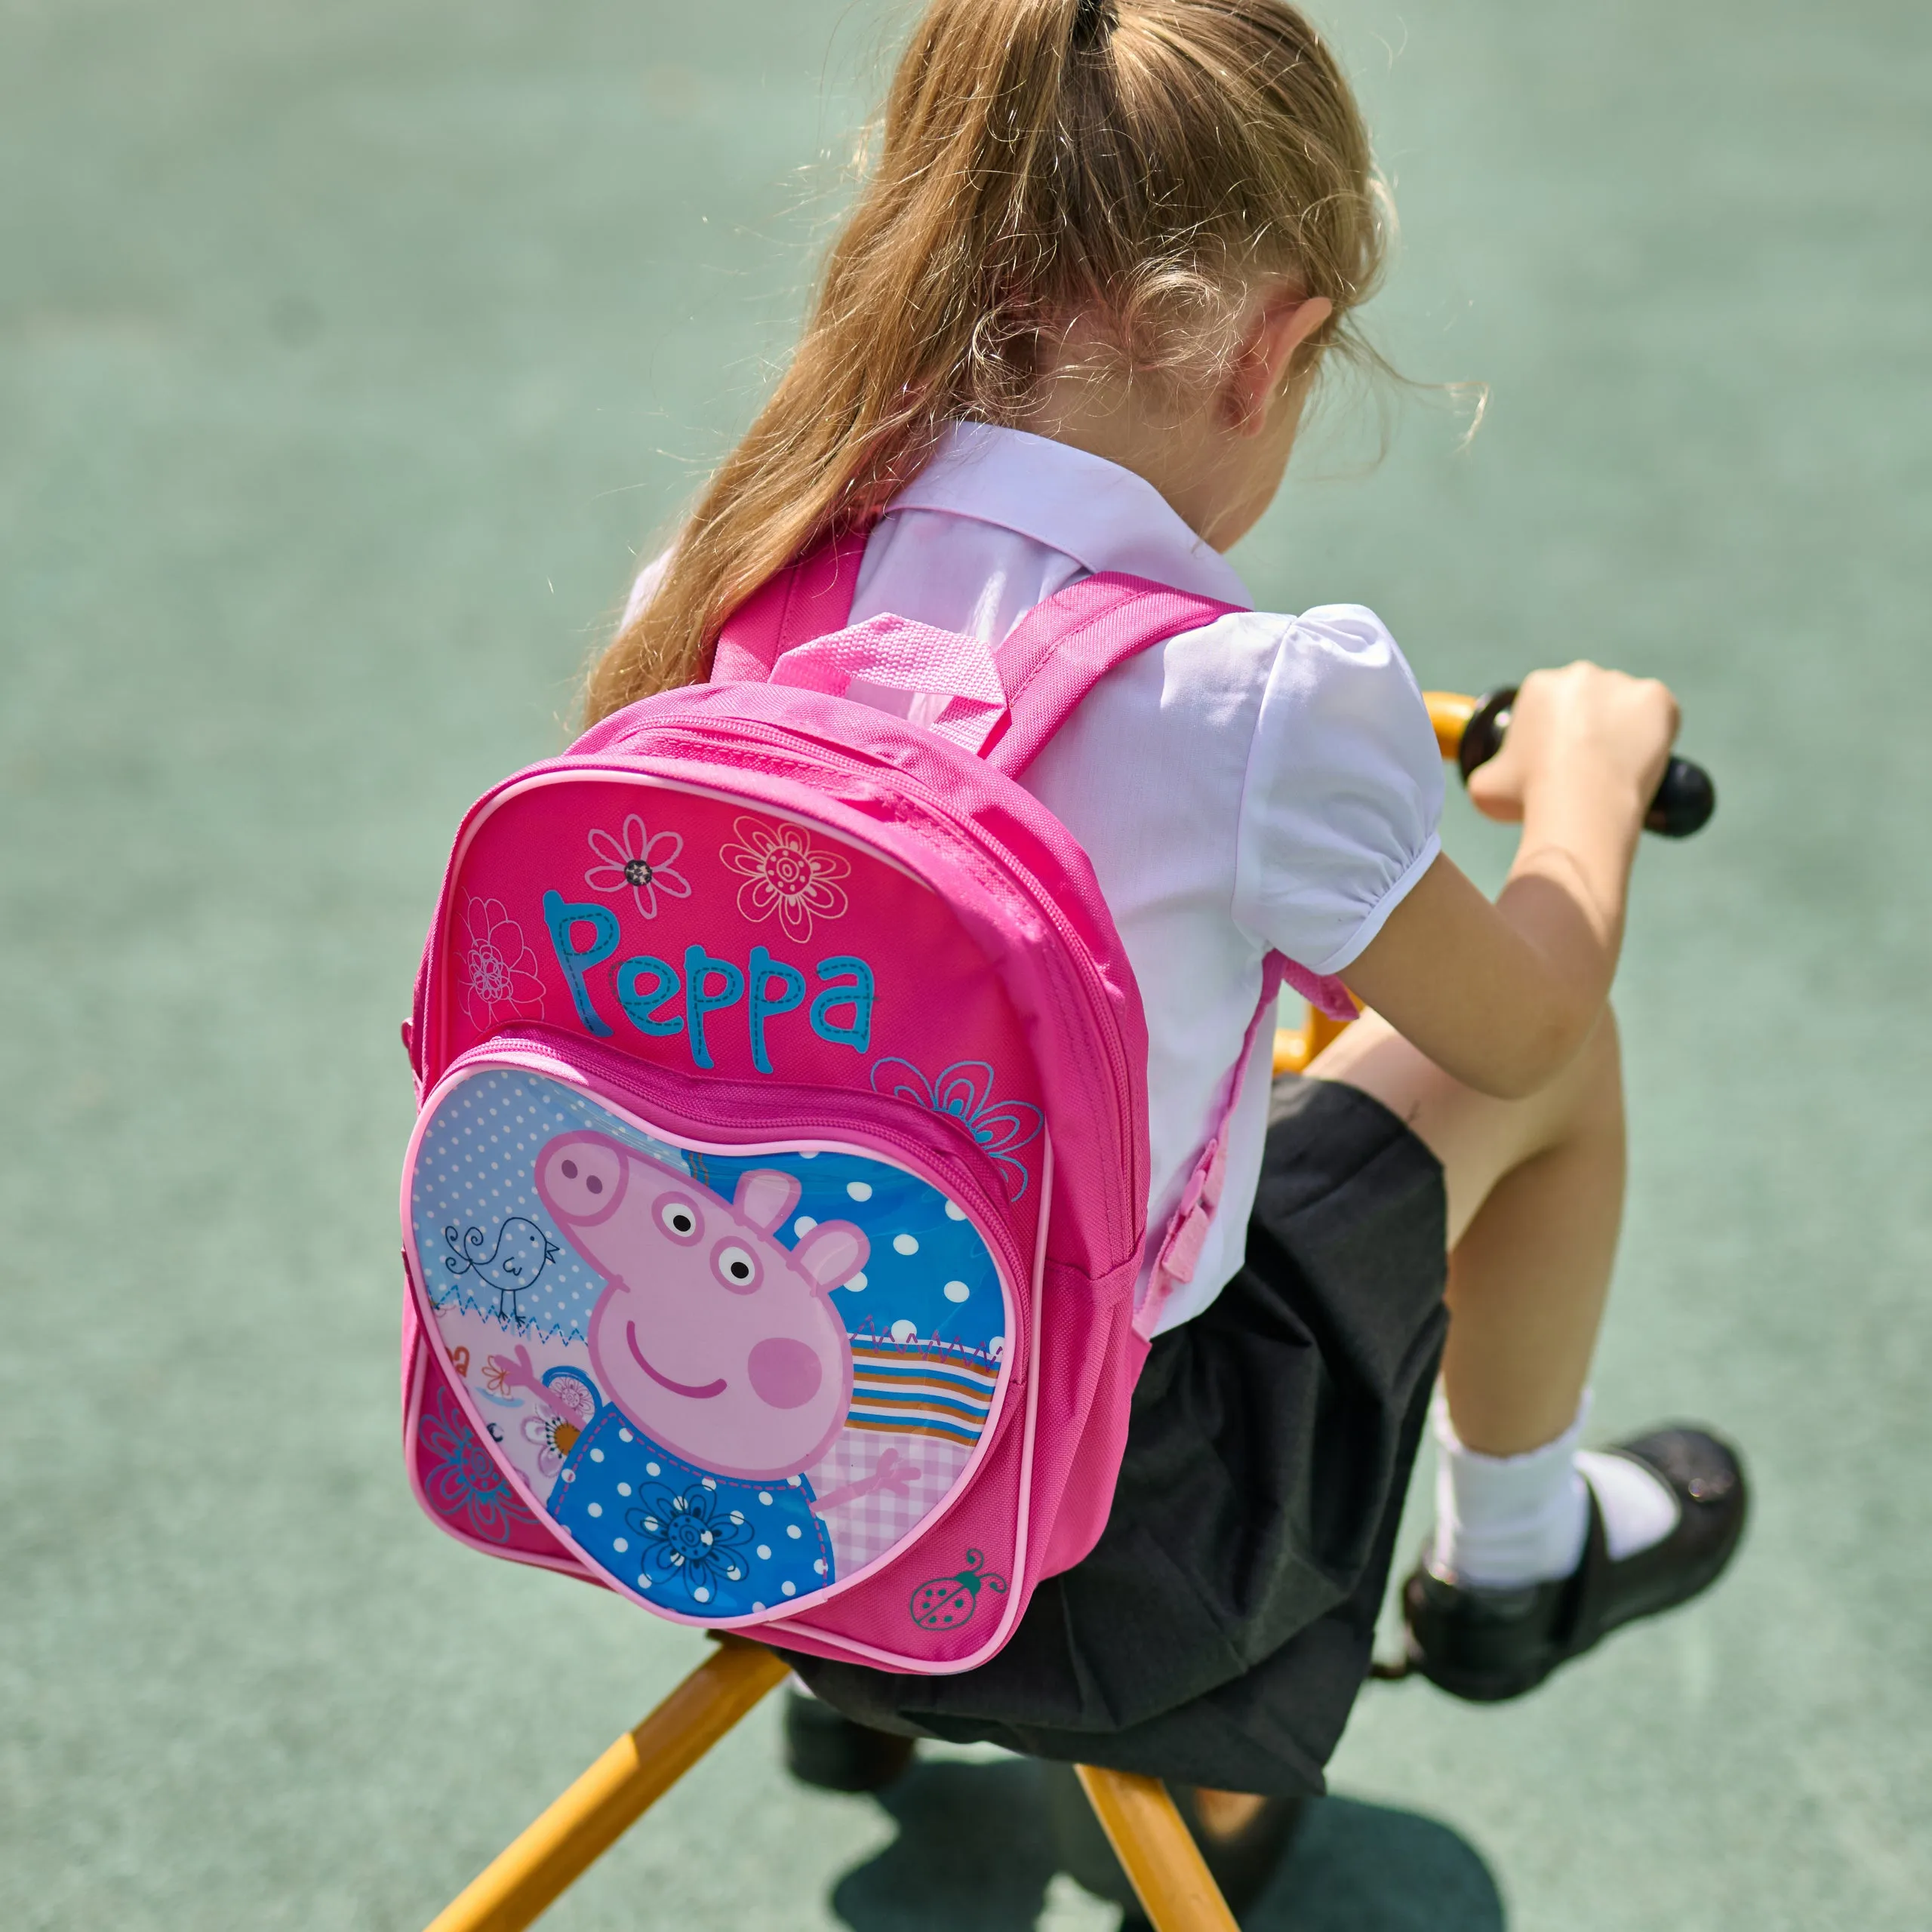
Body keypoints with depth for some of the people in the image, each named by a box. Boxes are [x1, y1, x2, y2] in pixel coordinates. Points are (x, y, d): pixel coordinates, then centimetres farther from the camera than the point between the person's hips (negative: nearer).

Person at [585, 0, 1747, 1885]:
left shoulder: (720, 582, -10)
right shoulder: (1264, 700, -25)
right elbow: (1524, 1019, -6)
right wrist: (1584, 759, 15)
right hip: (1088, 1557, -5)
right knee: (1559, 1057, 12)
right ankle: (1512, 1556, 40)